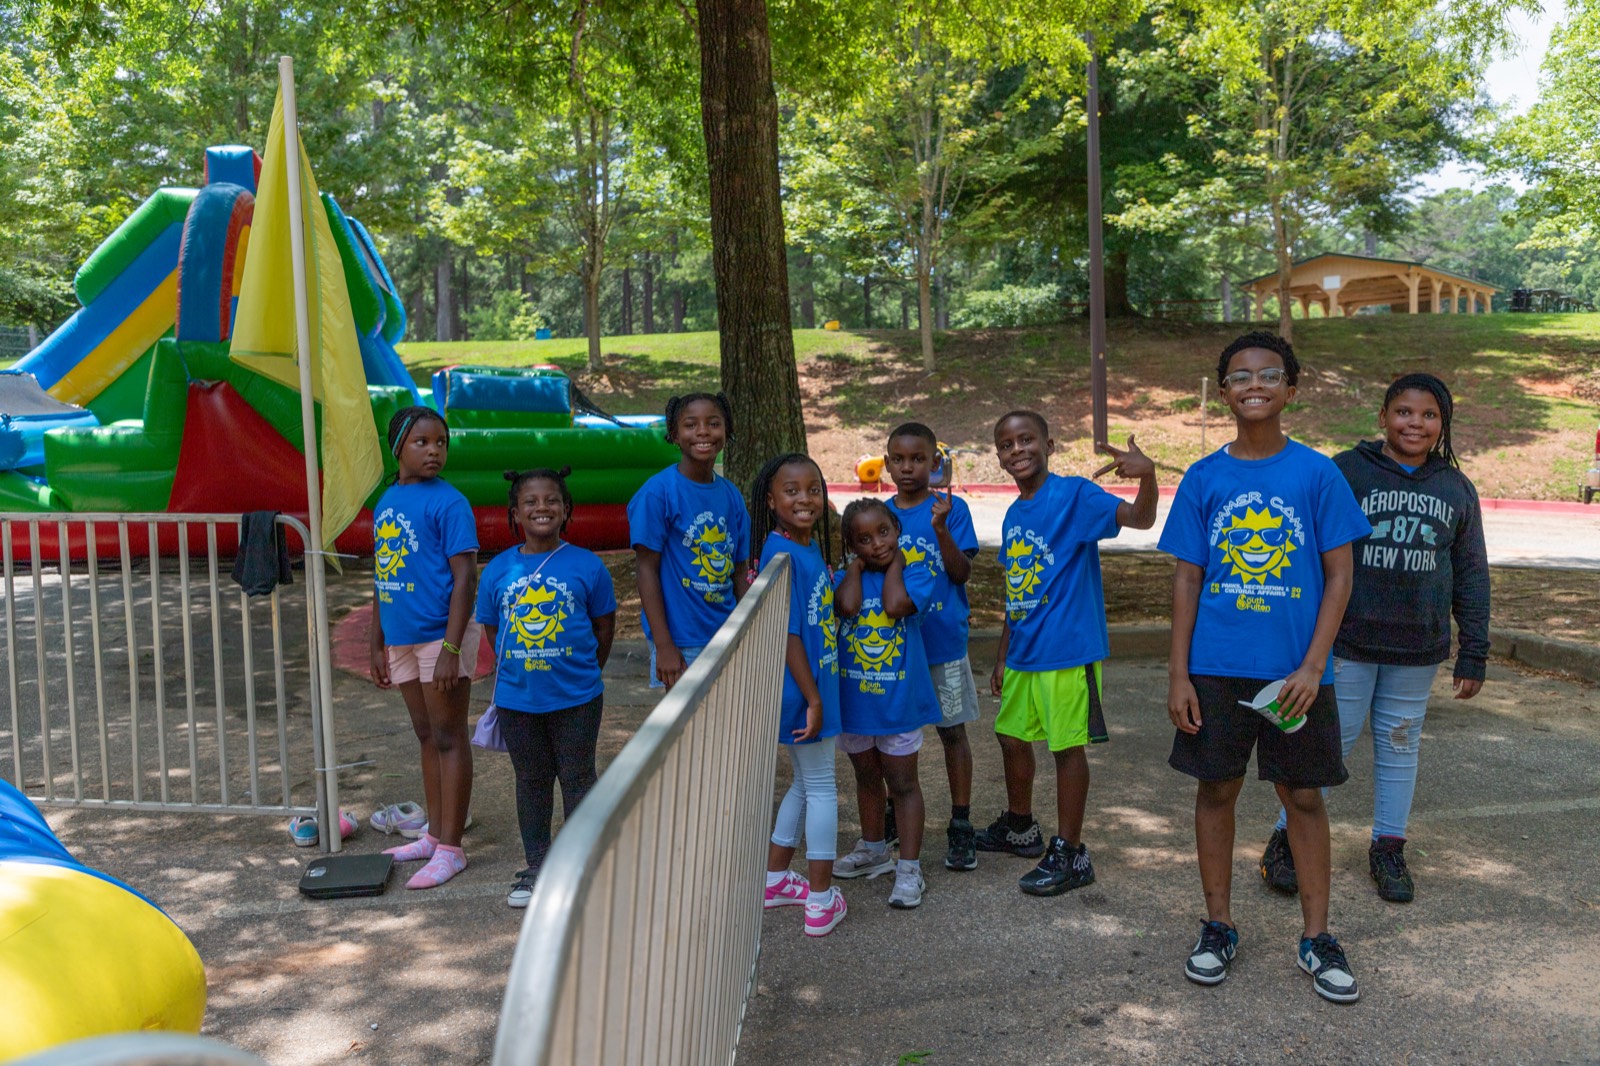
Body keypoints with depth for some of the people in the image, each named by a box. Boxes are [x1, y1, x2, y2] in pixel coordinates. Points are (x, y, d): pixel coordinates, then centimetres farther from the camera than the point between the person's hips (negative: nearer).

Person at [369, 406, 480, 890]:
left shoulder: (448, 503, -12)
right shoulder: (386, 501, 10)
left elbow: (465, 578, -16)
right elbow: (381, 577, 16)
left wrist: (450, 649, -21)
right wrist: (376, 644, 16)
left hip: (442, 635, -7)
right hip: (401, 637, 7)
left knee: (449, 739, 0)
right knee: (427, 737, 16)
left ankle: (450, 849, 8)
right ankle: (434, 835, 28)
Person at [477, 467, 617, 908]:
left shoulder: (586, 565, -8)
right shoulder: (497, 570, -2)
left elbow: (604, 625, 2)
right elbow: (492, 628, 10)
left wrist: (582, 673, 6)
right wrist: (518, 669, 8)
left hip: (576, 698, -2)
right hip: (517, 699, 3)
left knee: (577, 778, 9)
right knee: (531, 780, 16)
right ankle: (536, 866, 31)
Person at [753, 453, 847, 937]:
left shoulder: (811, 547, 7)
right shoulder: (781, 554, -20)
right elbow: (787, 634, -22)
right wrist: (813, 699, -20)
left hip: (816, 683, 9)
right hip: (801, 688, -9)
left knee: (805, 782, 21)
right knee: (821, 787, 3)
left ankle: (776, 879, 34)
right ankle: (821, 901, 15)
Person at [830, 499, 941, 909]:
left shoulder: (915, 573, -8)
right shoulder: (847, 577, -2)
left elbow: (895, 605, -28)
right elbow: (847, 605, -24)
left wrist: (894, 562, -14)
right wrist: (858, 564, -10)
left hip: (899, 701, -4)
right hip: (854, 701, 4)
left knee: (902, 782, 5)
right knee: (866, 776, 21)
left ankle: (909, 868, 11)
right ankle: (873, 849, 39)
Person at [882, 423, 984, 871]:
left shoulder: (951, 509, -5)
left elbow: (962, 573, -12)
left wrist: (941, 528, -24)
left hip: (943, 641, -3)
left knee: (952, 730, 6)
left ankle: (960, 827, 16)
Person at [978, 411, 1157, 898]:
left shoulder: (1074, 494, -11)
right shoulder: (1013, 515, 11)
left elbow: (1139, 518, -25)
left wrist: (1146, 474, -45)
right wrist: (1003, 656, 20)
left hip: (1068, 649, -8)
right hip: (1024, 653, 8)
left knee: (1067, 746, 0)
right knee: (1012, 736, 18)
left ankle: (1070, 855, 12)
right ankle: (1020, 827, 39)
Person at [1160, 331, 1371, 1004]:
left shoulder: (1317, 474, -3)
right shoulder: (1204, 479, 1)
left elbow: (1339, 575, -2)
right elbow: (1187, 579, 2)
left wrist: (1313, 666, -11)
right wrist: (1178, 674, -3)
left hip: (1296, 669, -1)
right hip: (1216, 667, 1)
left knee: (1303, 795, 8)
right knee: (1216, 790, 10)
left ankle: (1316, 937, 23)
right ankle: (1218, 927, 26)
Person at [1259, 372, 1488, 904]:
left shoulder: (1457, 489, 7)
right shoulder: (1346, 471, -4)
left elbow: (1472, 576, 10)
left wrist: (1474, 653, 7)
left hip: (1417, 650, 3)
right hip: (1347, 642, -3)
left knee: (1400, 745, 12)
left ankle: (1389, 848, 26)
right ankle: (1287, 840, 15)